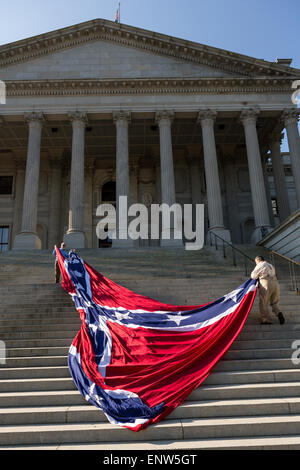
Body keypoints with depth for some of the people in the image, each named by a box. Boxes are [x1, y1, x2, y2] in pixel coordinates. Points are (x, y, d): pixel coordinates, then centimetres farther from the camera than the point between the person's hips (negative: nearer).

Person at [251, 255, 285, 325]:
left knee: (263, 303, 3)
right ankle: (278, 313, -8)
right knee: (274, 303, 17)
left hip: (266, 285, -6)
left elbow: (253, 276, 3)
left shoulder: (260, 265, 2)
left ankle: (266, 320, 2)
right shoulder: (271, 265, 25)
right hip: (275, 283, 7)